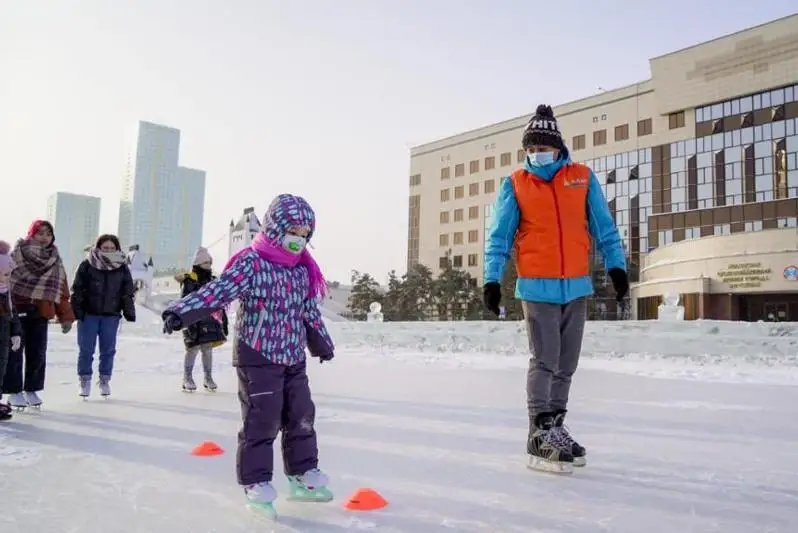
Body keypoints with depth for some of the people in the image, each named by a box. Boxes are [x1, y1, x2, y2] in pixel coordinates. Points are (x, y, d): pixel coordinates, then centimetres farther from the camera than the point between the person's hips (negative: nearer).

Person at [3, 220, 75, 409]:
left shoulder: (55, 260, 9)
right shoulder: (16, 255, -6)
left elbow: (62, 289, 10)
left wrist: (66, 316, 8)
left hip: (41, 313, 4)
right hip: (16, 311, -4)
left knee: (38, 353, 7)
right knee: (14, 352, 2)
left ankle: (32, 390, 19)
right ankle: (14, 392, 12)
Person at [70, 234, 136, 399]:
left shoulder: (122, 268, 4)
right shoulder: (87, 265, -2)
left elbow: (128, 292, 9)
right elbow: (77, 289, -1)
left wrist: (129, 311, 3)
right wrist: (76, 309, -8)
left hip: (111, 315, 2)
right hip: (88, 314, -2)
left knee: (108, 349, 6)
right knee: (86, 349, 3)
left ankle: (105, 380, 19)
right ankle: (84, 379, 16)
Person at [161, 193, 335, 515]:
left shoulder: (303, 270, 8)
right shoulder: (251, 263, -12)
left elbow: (310, 311, 20)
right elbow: (219, 291, -23)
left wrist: (322, 344, 29)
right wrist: (182, 312, -37)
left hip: (294, 358, 7)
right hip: (258, 357, -7)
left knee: (301, 416, 12)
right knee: (262, 421, -3)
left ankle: (303, 477, 27)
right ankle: (257, 485, 12)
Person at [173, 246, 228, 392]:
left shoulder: (213, 281, 16)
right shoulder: (189, 281, -6)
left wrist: (224, 321, 17)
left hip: (211, 321, 6)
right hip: (196, 321, -6)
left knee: (208, 349, 9)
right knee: (193, 349, -5)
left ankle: (208, 378, 18)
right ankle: (187, 379, 6)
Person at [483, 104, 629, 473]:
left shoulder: (583, 178, 6)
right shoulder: (515, 184, 2)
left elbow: (603, 227, 9)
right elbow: (499, 237, 1)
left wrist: (615, 265, 2)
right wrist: (492, 280, -6)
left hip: (577, 287, 3)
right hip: (537, 287, -3)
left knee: (566, 365, 10)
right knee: (544, 361, -7)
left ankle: (555, 427, 23)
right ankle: (540, 436, 1)